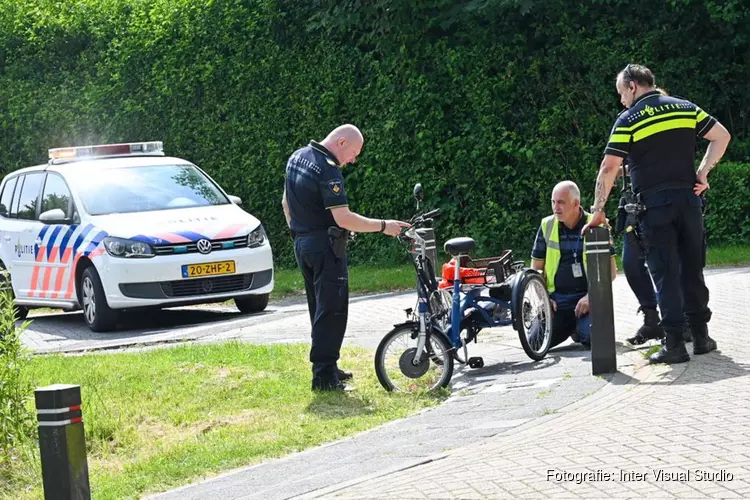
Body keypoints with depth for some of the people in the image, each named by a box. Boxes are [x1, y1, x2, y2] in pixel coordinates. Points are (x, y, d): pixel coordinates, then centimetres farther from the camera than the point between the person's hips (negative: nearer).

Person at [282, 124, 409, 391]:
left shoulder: (297, 157, 9)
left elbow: (286, 202, 19)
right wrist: (383, 226, -19)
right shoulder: (328, 170, -20)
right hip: (326, 246, -9)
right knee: (332, 310, -5)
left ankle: (325, 367, 24)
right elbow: (343, 219, -25)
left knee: (319, 309, 17)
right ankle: (324, 375, -7)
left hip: (302, 243, 9)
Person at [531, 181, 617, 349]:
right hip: (557, 299, 3)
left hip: (587, 297, -3)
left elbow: (611, 270, -1)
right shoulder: (547, 226, 6)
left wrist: (591, 296, -14)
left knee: (594, 338, -31)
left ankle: (581, 326, 9)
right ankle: (571, 327, 13)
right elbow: (536, 268, 13)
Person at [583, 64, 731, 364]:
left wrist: (598, 210, -5)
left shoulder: (629, 120, -4)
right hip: (688, 198, 4)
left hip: (655, 204, -4)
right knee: (692, 270, 13)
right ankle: (701, 336, 16)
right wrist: (703, 173, 8)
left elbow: (609, 168, -10)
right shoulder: (686, 108, 9)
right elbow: (721, 136, 9)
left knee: (666, 274, -3)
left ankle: (674, 344, -7)